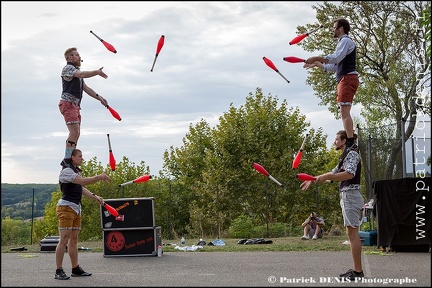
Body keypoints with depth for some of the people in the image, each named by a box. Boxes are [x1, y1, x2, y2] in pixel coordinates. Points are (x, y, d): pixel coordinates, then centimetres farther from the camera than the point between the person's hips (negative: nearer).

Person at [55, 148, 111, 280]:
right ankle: (59, 271, -7)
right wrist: (99, 177, -20)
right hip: (66, 207, -10)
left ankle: (75, 269, 15)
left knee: (74, 239, 11)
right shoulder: (66, 171, -11)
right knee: (64, 240, -10)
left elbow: (81, 188, 20)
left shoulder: (76, 171, 20)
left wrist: (95, 197, 10)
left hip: (76, 209, 10)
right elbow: (83, 181, -23)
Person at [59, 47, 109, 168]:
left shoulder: (76, 71, 26)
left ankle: (70, 160, 7)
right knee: (74, 132, -18)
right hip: (68, 104, -10)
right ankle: (67, 160, -18)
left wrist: (99, 97, 14)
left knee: (76, 134, 6)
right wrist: (97, 72, -20)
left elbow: (86, 88, 23)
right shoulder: (68, 68, -3)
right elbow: (82, 74, -23)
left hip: (75, 105, 10)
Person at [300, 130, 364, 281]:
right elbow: (332, 173, 31)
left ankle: (358, 271, -12)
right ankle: (356, 269, 11)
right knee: (352, 234, 9)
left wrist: (326, 177, -26)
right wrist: (313, 179, 26)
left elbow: (349, 174, -24)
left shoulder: (352, 154, -8)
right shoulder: (345, 157, 23)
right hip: (347, 196, 10)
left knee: (352, 233, -12)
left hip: (351, 196, -10)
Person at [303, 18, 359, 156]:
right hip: (344, 80, 11)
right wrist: (316, 64, 30)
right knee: (344, 112, 8)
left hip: (348, 78, -11)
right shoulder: (342, 42, 29)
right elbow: (334, 67, 32)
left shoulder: (346, 41, -2)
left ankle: (351, 143, -26)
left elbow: (336, 58, -20)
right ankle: (350, 142, 7)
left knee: (344, 111, -19)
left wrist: (316, 58, -19)